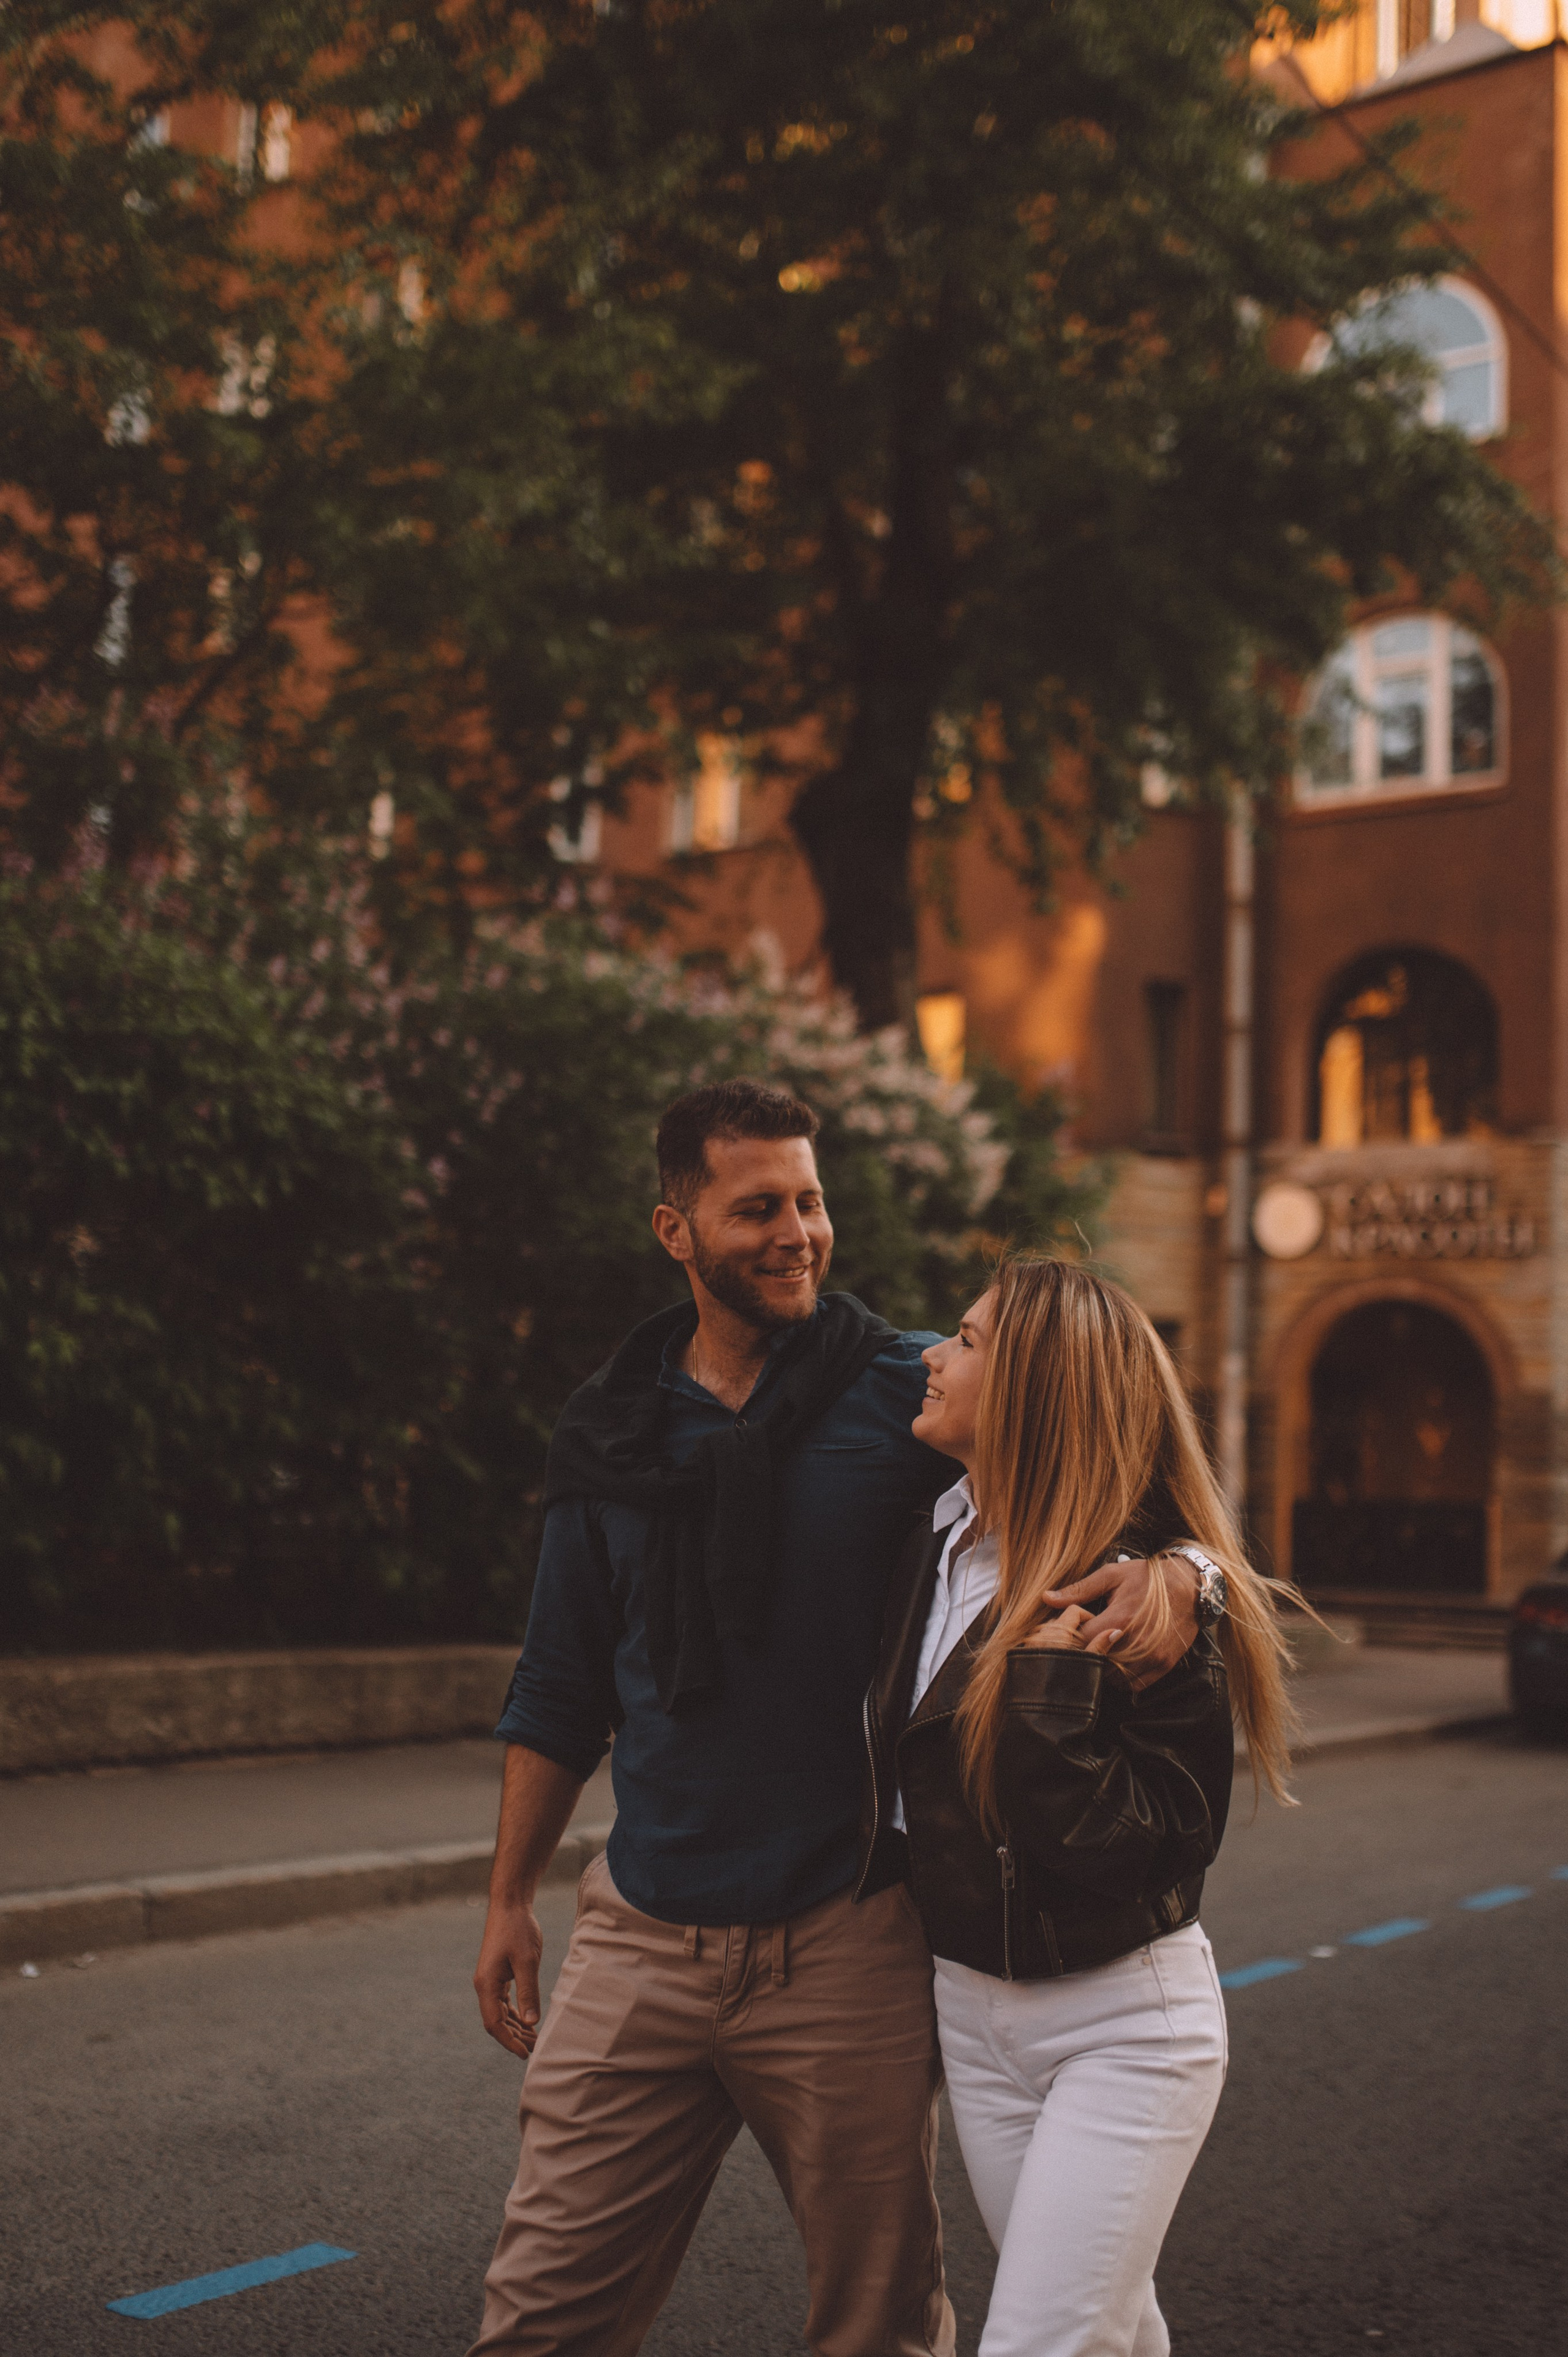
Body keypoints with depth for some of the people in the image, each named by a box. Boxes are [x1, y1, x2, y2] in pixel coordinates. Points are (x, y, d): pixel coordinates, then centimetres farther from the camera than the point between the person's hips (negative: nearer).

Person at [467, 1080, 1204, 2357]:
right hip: (642, 1938, 3)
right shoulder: (611, 1435, 6)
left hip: (846, 1946, -2)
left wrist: (1174, 1565, -31)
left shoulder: (912, 1393, -5)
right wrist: (509, 1901, 15)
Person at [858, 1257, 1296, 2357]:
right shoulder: (934, 1552, 2)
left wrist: (1052, 1697, -29)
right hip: (971, 2006, 7)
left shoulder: (1151, 1591, -18)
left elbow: (1161, 1842, -22)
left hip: (1125, 2020, -7)